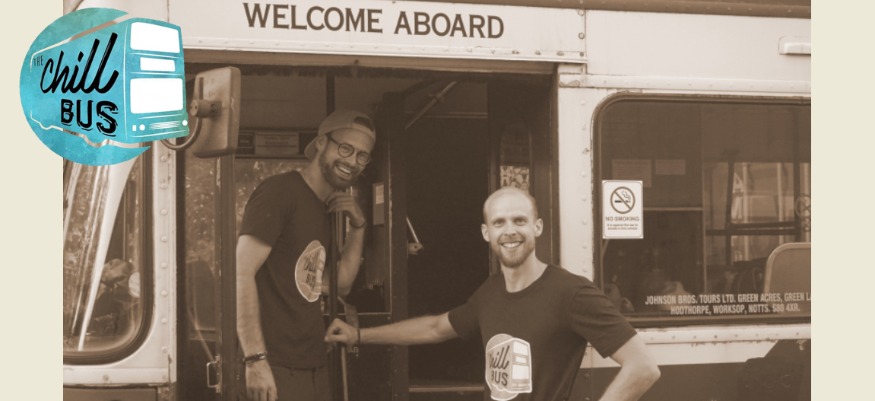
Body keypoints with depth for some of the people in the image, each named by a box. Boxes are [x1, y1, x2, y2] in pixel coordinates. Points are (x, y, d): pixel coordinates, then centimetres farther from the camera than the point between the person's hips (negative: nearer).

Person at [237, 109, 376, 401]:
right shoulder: (280, 191, -9)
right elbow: (241, 273, -17)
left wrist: (358, 227, 7)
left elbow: (341, 284, 20)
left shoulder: (326, 210, 17)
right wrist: (255, 359, -23)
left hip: (314, 369, 8)